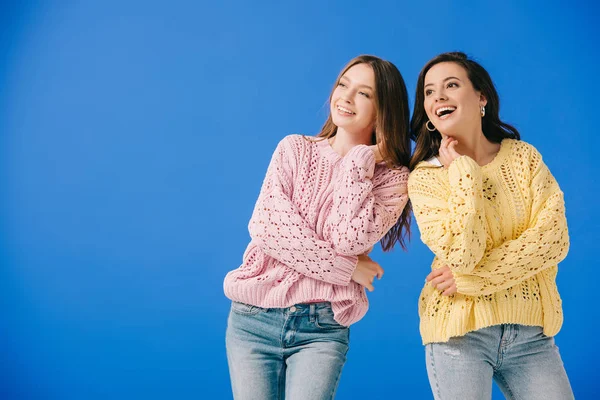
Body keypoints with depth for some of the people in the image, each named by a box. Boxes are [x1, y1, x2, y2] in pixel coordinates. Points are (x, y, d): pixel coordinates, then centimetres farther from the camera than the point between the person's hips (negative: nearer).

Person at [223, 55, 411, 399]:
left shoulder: (393, 178, 0)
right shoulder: (295, 148, 5)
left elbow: (349, 238, -16)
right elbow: (265, 226, -8)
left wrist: (360, 160, -9)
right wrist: (346, 268, -11)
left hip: (322, 326, -2)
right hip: (253, 318, 2)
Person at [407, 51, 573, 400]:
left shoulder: (522, 156, 3)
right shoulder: (425, 176, -4)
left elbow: (554, 239, -9)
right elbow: (461, 255, -18)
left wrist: (471, 280, -15)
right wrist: (463, 171, -13)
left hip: (531, 330, 2)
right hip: (460, 330, -2)